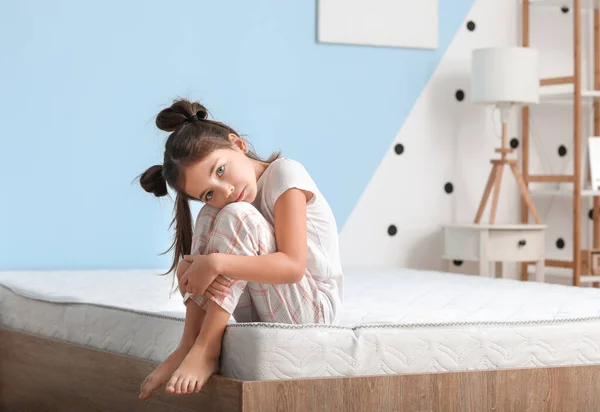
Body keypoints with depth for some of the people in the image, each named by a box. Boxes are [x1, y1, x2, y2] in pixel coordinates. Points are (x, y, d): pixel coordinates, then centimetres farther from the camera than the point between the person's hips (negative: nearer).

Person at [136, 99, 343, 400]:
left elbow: (293, 265, -25)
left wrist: (217, 263, -31)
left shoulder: (285, 173, -16)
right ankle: (189, 344, -15)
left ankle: (205, 350, -24)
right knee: (210, 217, -9)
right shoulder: (220, 202, 6)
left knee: (235, 215, -24)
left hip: (312, 306, -7)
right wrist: (195, 272, -28)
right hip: (261, 312, 7)